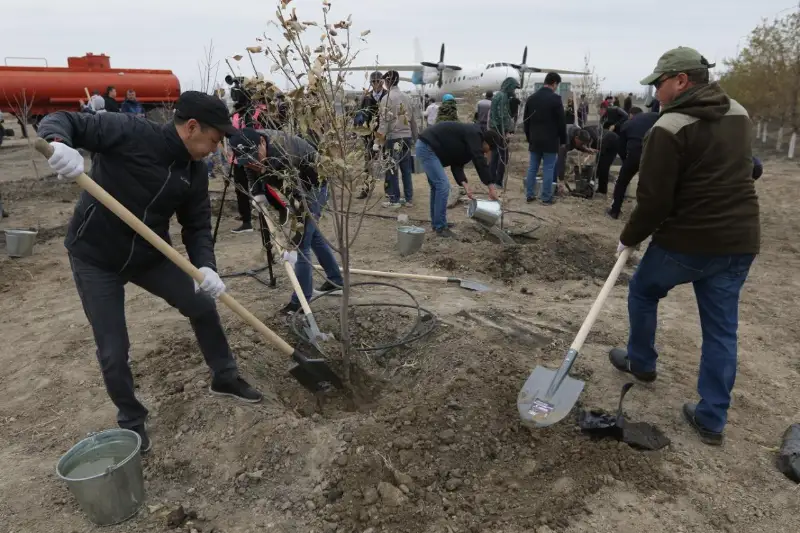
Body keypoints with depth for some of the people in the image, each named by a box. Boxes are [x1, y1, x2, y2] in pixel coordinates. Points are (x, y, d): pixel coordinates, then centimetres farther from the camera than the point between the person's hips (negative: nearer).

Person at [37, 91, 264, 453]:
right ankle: (131, 420, 26)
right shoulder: (129, 131, -21)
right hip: (95, 257, -5)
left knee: (202, 306, 9)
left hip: (150, 254, 6)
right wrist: (58, 144, -44)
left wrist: (205, 266, -21)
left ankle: (225, 378, 32)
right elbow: (61, 121, -19)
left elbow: (197, 225, -3)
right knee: (113, 351, -1)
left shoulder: (194, 172, -4)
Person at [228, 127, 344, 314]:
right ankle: (336, 279, 35)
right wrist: (258, 193, -6)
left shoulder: (282, 155, -40)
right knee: (310, 231, 20)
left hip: (314, 185, -9)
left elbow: (299, 201, -40)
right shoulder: (251, 146, -17)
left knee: (302, 241, -13)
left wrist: (293, 244, -40)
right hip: (297, 184, 9)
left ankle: (301, 301, -2)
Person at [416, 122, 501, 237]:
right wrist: (491, 186, -22)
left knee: (437, 186, 17)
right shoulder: (474, 135, -13)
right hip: (427, 148, -11)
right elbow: (480, 162, -22)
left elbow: (457, 165, 11)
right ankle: (440, 227, -3)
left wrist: (464, 184, -3)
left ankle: (436, 223, 26)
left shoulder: (469, 142, 15)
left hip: (425, 147, 11)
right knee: (443, 185, -11)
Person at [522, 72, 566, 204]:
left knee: (532, 168, 10)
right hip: (550, 141, -5)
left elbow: (526, 121, 12)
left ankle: (529, 195, 13)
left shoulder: (531, 98, 7)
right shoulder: (555, 99, -11)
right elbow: (561, 122, -9)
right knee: (548, 169, 0)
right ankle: (546, 198, 3)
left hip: (535, 140, 5)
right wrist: (563, 140, 2)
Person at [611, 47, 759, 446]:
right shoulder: (739, 114, 10)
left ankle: (641, 362, 38)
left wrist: (630, 237, -1)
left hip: (688, 241, -6)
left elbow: (654, 199, -15)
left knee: (642, 292, 21)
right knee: (722, 329, 11)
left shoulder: (670, 128, -15)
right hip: (739, 240, 7)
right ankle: (712, 419, 18)